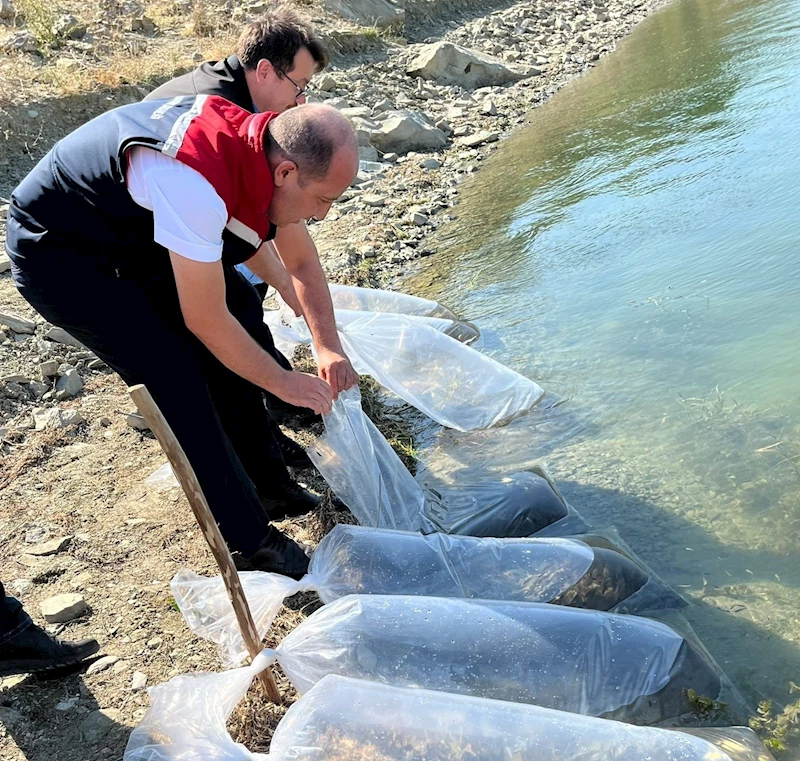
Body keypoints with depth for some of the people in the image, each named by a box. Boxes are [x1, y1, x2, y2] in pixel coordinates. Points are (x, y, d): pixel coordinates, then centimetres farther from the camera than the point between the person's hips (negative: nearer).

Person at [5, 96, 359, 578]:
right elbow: (206, 322, -29)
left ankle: (265, 484, 16)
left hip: (132, 230, 9)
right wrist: (283, 383, -17)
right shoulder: (196, 183, -39)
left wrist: (329, 347, -8)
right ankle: (252, 545, -1)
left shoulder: (266, 149, -12)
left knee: (241, 309, 2)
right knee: (177, 384, -16)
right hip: (58, 255, -8)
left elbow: (302, 263, 2)